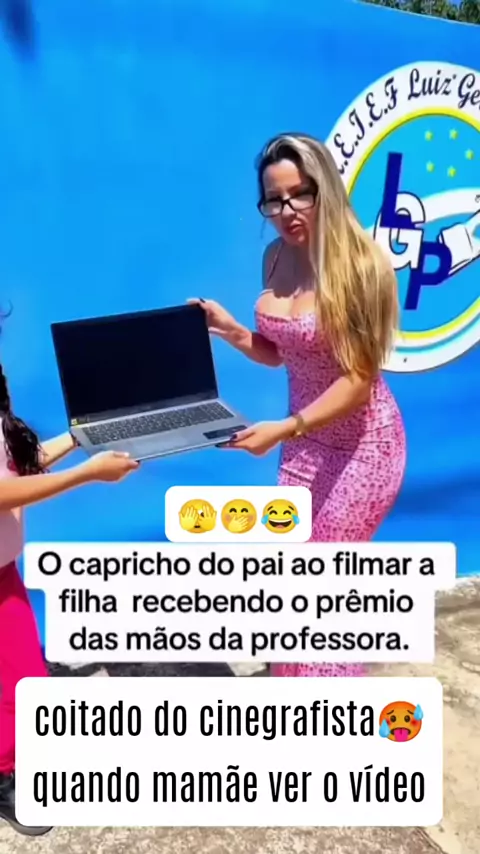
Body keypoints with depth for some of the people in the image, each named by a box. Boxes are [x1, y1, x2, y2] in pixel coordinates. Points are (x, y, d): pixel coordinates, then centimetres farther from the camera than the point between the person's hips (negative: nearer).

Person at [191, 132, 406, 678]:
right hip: (307, 440, 7)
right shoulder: (277, 259, -1)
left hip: (361, 445, -7)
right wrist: (231, 332, -9)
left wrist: (282, 430, -31)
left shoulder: (359, 265, -21)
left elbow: (357, 380, -22)